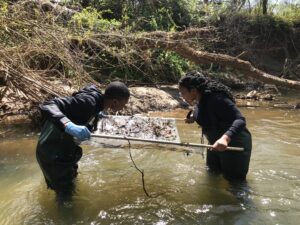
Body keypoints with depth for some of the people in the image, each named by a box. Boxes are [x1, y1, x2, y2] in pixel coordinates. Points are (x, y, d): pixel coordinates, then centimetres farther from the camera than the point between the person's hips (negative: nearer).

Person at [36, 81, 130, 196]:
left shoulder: (95, 95, -6)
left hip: (64, 150, 9)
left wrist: (95, 115, 15)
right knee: (65, 193, 9)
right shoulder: (88, 101, -32)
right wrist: (69, 126, -54)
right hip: (53, 154, -9)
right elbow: (47, 106, -40)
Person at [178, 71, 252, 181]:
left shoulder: (216, 98, -32)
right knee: (212, 172, 27)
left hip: (235, 144, -9)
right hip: (216, 144, 9)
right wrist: (194, 117, 1)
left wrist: (225, 138, -55)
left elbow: (240, 120, -38)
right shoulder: (200, 99, -4)